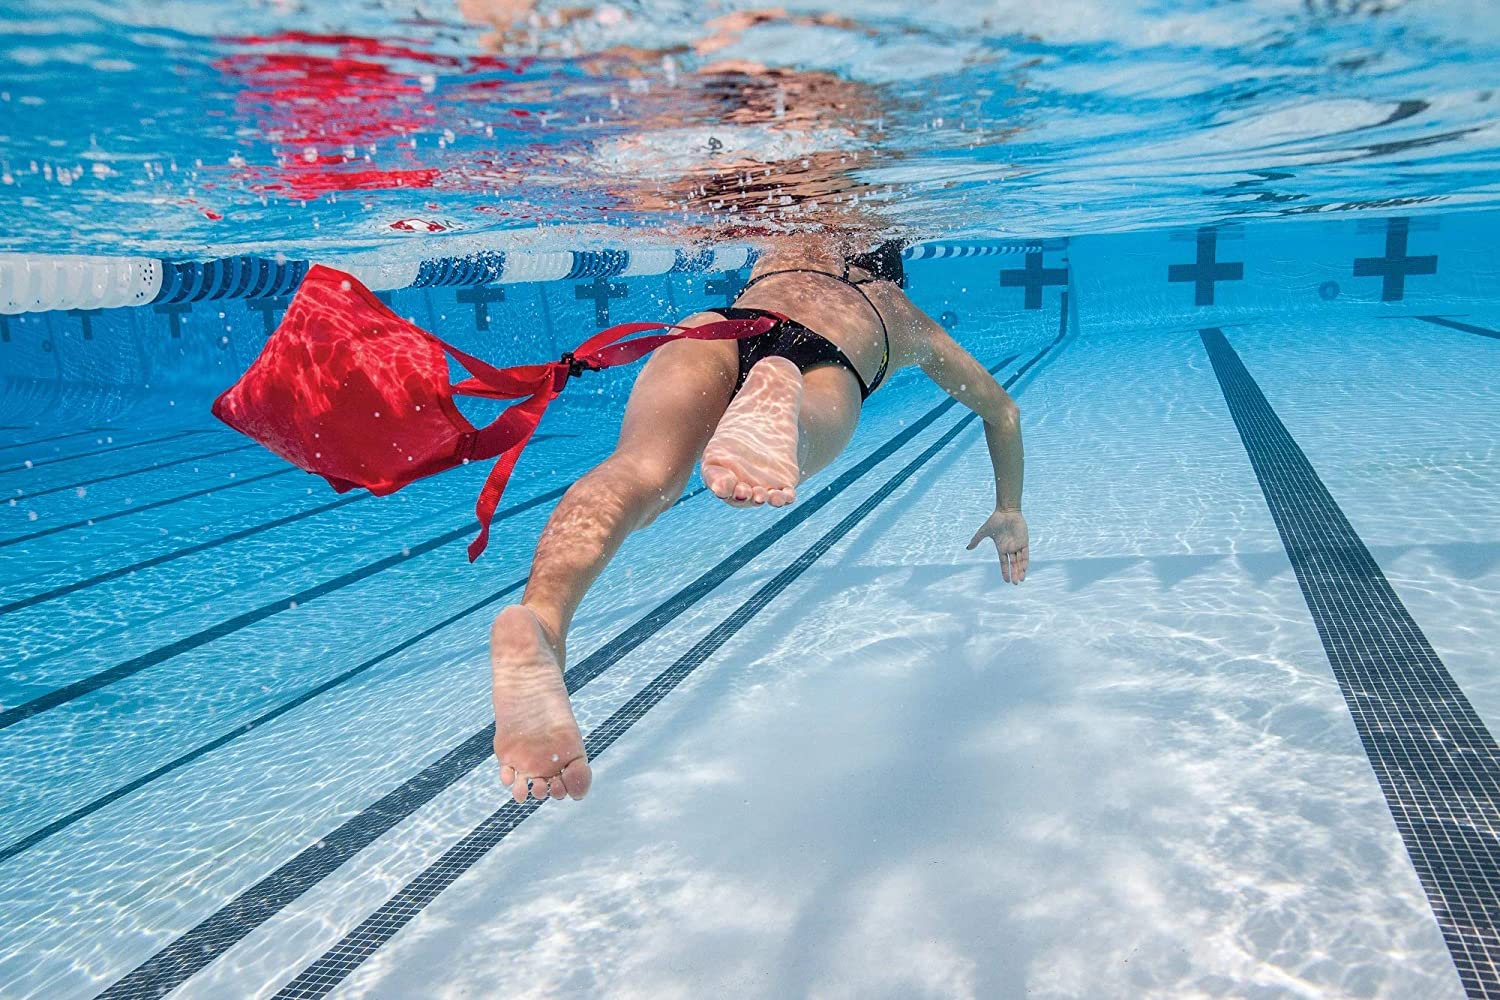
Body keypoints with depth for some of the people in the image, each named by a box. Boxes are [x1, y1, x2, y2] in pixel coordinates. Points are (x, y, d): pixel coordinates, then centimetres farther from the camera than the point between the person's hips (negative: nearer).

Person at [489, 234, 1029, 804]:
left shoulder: (794, 251, 44)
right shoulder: (907, 318, 43)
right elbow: (1002, 410, 51)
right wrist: (1009, 509, 64)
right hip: (822, 363, 0)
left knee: (641, 469, -27)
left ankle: (538, 619, -56)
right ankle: (774, 404, -69)